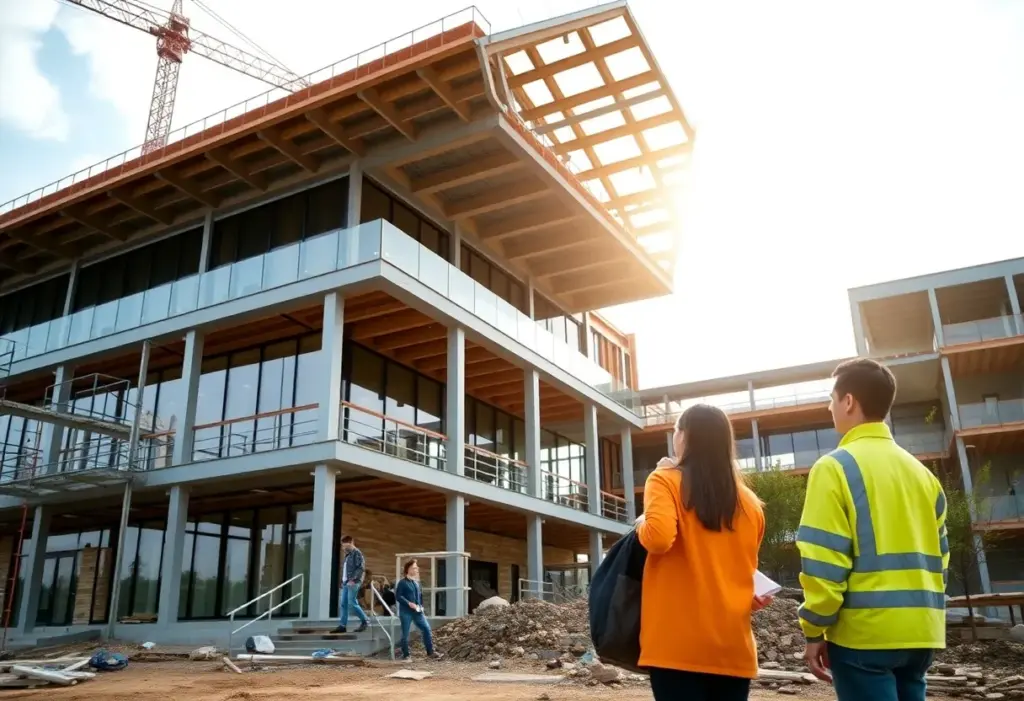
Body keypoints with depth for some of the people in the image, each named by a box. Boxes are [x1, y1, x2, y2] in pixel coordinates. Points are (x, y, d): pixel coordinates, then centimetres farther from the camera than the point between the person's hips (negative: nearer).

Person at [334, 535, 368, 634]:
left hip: (353, 582, -9)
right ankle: (342, 626, 6)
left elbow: (361, 567, -16)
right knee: (343, 604, 5)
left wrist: (353, 580, -20)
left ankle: (364, 622, 3)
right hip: (346, 583, 9)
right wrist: (343, 581, 13)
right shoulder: (347, 555, 19)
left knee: (352, 603, -10)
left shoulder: (357, 553, -8)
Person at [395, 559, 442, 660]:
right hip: (406, 611, -6)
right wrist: (409, 603, -20)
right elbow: (398, 596, -12)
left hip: (417, 611, 6)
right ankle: (405, 655, 13)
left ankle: (431, 651, 4)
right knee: (405, 633, 2)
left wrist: (421, 606, 9)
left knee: (426, 628, -2)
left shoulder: (416, 582, 13)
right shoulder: (402, 582, -7)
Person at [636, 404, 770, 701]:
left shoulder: (666, 481, -4)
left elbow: (658, 539, -20)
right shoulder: (749, 501, 12)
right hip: (733, 644, 5)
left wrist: (641, 526, -1)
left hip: (678, 643, -5)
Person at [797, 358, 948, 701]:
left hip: (865, 632, -7)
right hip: (920, 631, 7)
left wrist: (814, 631, -6)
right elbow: (938, 556, 16)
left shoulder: (835, 467, -9)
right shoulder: (921, 471, 12)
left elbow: (823, 562, -14)